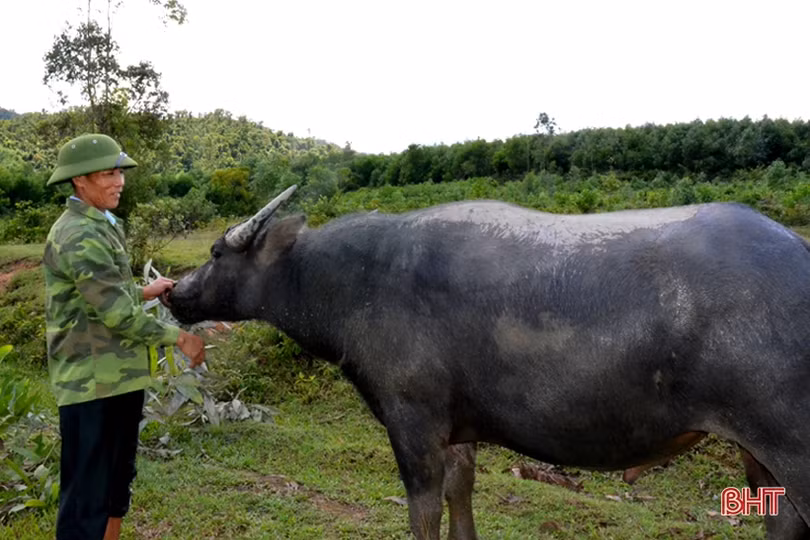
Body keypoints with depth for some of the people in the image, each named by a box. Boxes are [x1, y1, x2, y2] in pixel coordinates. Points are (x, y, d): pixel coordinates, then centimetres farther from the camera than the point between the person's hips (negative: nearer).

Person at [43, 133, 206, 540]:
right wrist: (178, 337, -14)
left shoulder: (104, 227, 13)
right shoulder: (77, 236, -18)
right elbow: (117, 313, -22)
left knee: (117, 478, 21)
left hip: (120, 376, 10)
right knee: (87, 491, 1)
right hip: (91, 383, -10)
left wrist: (143, 292, 13)